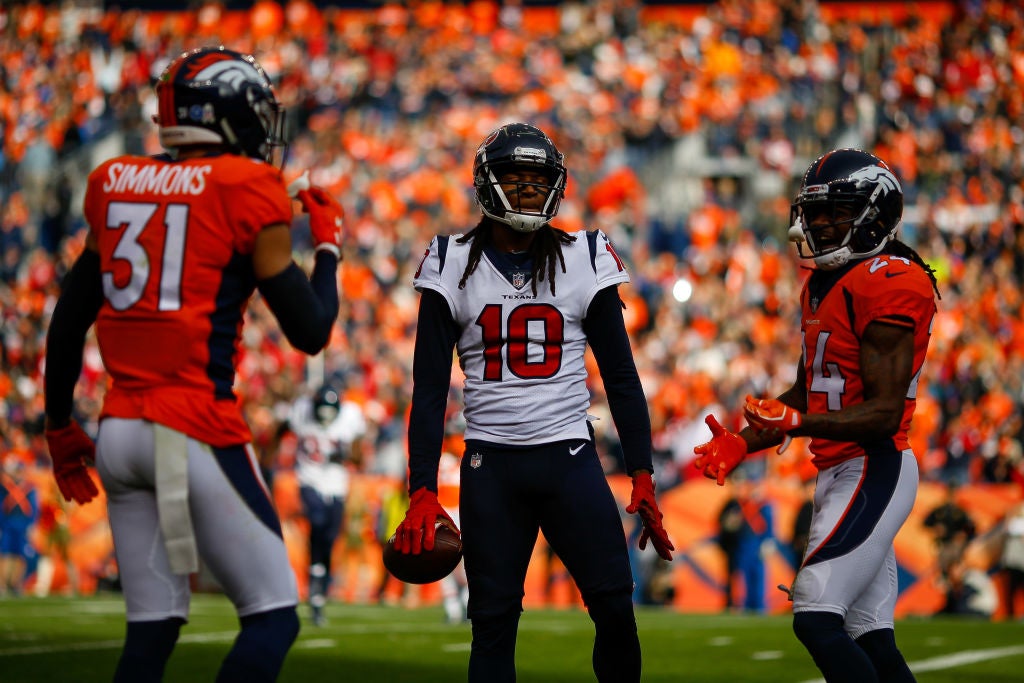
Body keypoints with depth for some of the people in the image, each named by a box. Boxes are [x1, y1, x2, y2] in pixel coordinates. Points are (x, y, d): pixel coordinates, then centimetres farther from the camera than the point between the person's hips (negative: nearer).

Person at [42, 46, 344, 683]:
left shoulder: (117, 184, 12)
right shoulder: (248, 193, -6)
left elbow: (68, 320, 16)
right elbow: (311, 331, -4)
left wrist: (61, 427, 27)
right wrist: (329, 245, 14)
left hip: (119, 432, 7)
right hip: (195, 433, -7)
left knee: (151, 629, 11)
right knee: (273, 617, 1)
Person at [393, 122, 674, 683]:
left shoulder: (583, 260, 4)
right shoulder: (453, 266, 3)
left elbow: (621, 377, 7)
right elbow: (429, 390, 2)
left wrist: (642, 478, -1)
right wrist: (421, 492, -7)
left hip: (569, 456, 0)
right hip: (491, 463, 0)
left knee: (615, 608, -8)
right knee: (493, 621, 1)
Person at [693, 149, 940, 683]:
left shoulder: (889, 284, -15)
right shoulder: (823, 286, 15)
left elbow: (885, 412, -20)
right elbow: (807, 393, 26)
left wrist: (797, 424, -29)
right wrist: (743, 443, 14)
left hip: (874, 471, -10)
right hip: (840, 472, 10)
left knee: (817, 620, -16)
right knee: (871, 640, 10)